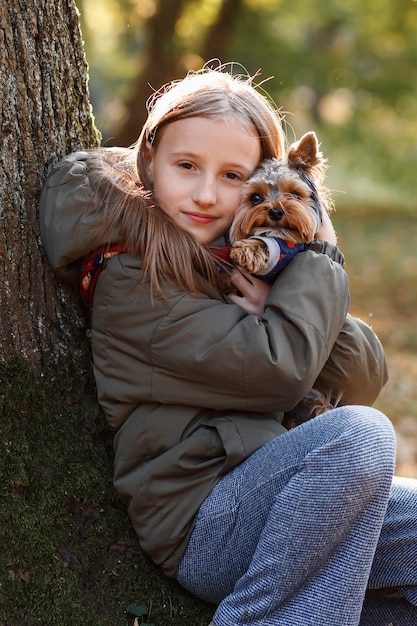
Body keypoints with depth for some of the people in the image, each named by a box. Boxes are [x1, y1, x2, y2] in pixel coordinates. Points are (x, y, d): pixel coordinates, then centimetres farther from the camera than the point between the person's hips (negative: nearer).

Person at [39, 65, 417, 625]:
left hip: (276, 501, 7)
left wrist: (277, 310, -12)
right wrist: (320, 262, -6)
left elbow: (366, 381, 5)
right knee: (359, 433, -29)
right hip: (199, 531, -7)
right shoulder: (134, 278, -12)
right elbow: (279, 371, -20)